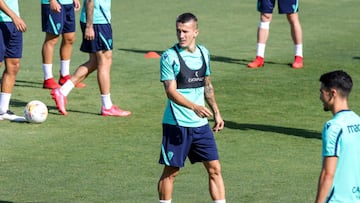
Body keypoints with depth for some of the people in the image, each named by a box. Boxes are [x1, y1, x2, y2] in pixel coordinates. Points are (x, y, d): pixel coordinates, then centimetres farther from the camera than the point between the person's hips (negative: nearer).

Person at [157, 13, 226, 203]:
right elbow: (171, 91, -19)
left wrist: (216, 112, 20)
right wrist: (195, 107, -32)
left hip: (201, 123, 5)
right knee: (170, 172, 3)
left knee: (214, 168, 3)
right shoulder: (169, 57, -11)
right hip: (176, 124, -5)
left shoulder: (203, 53, 8)